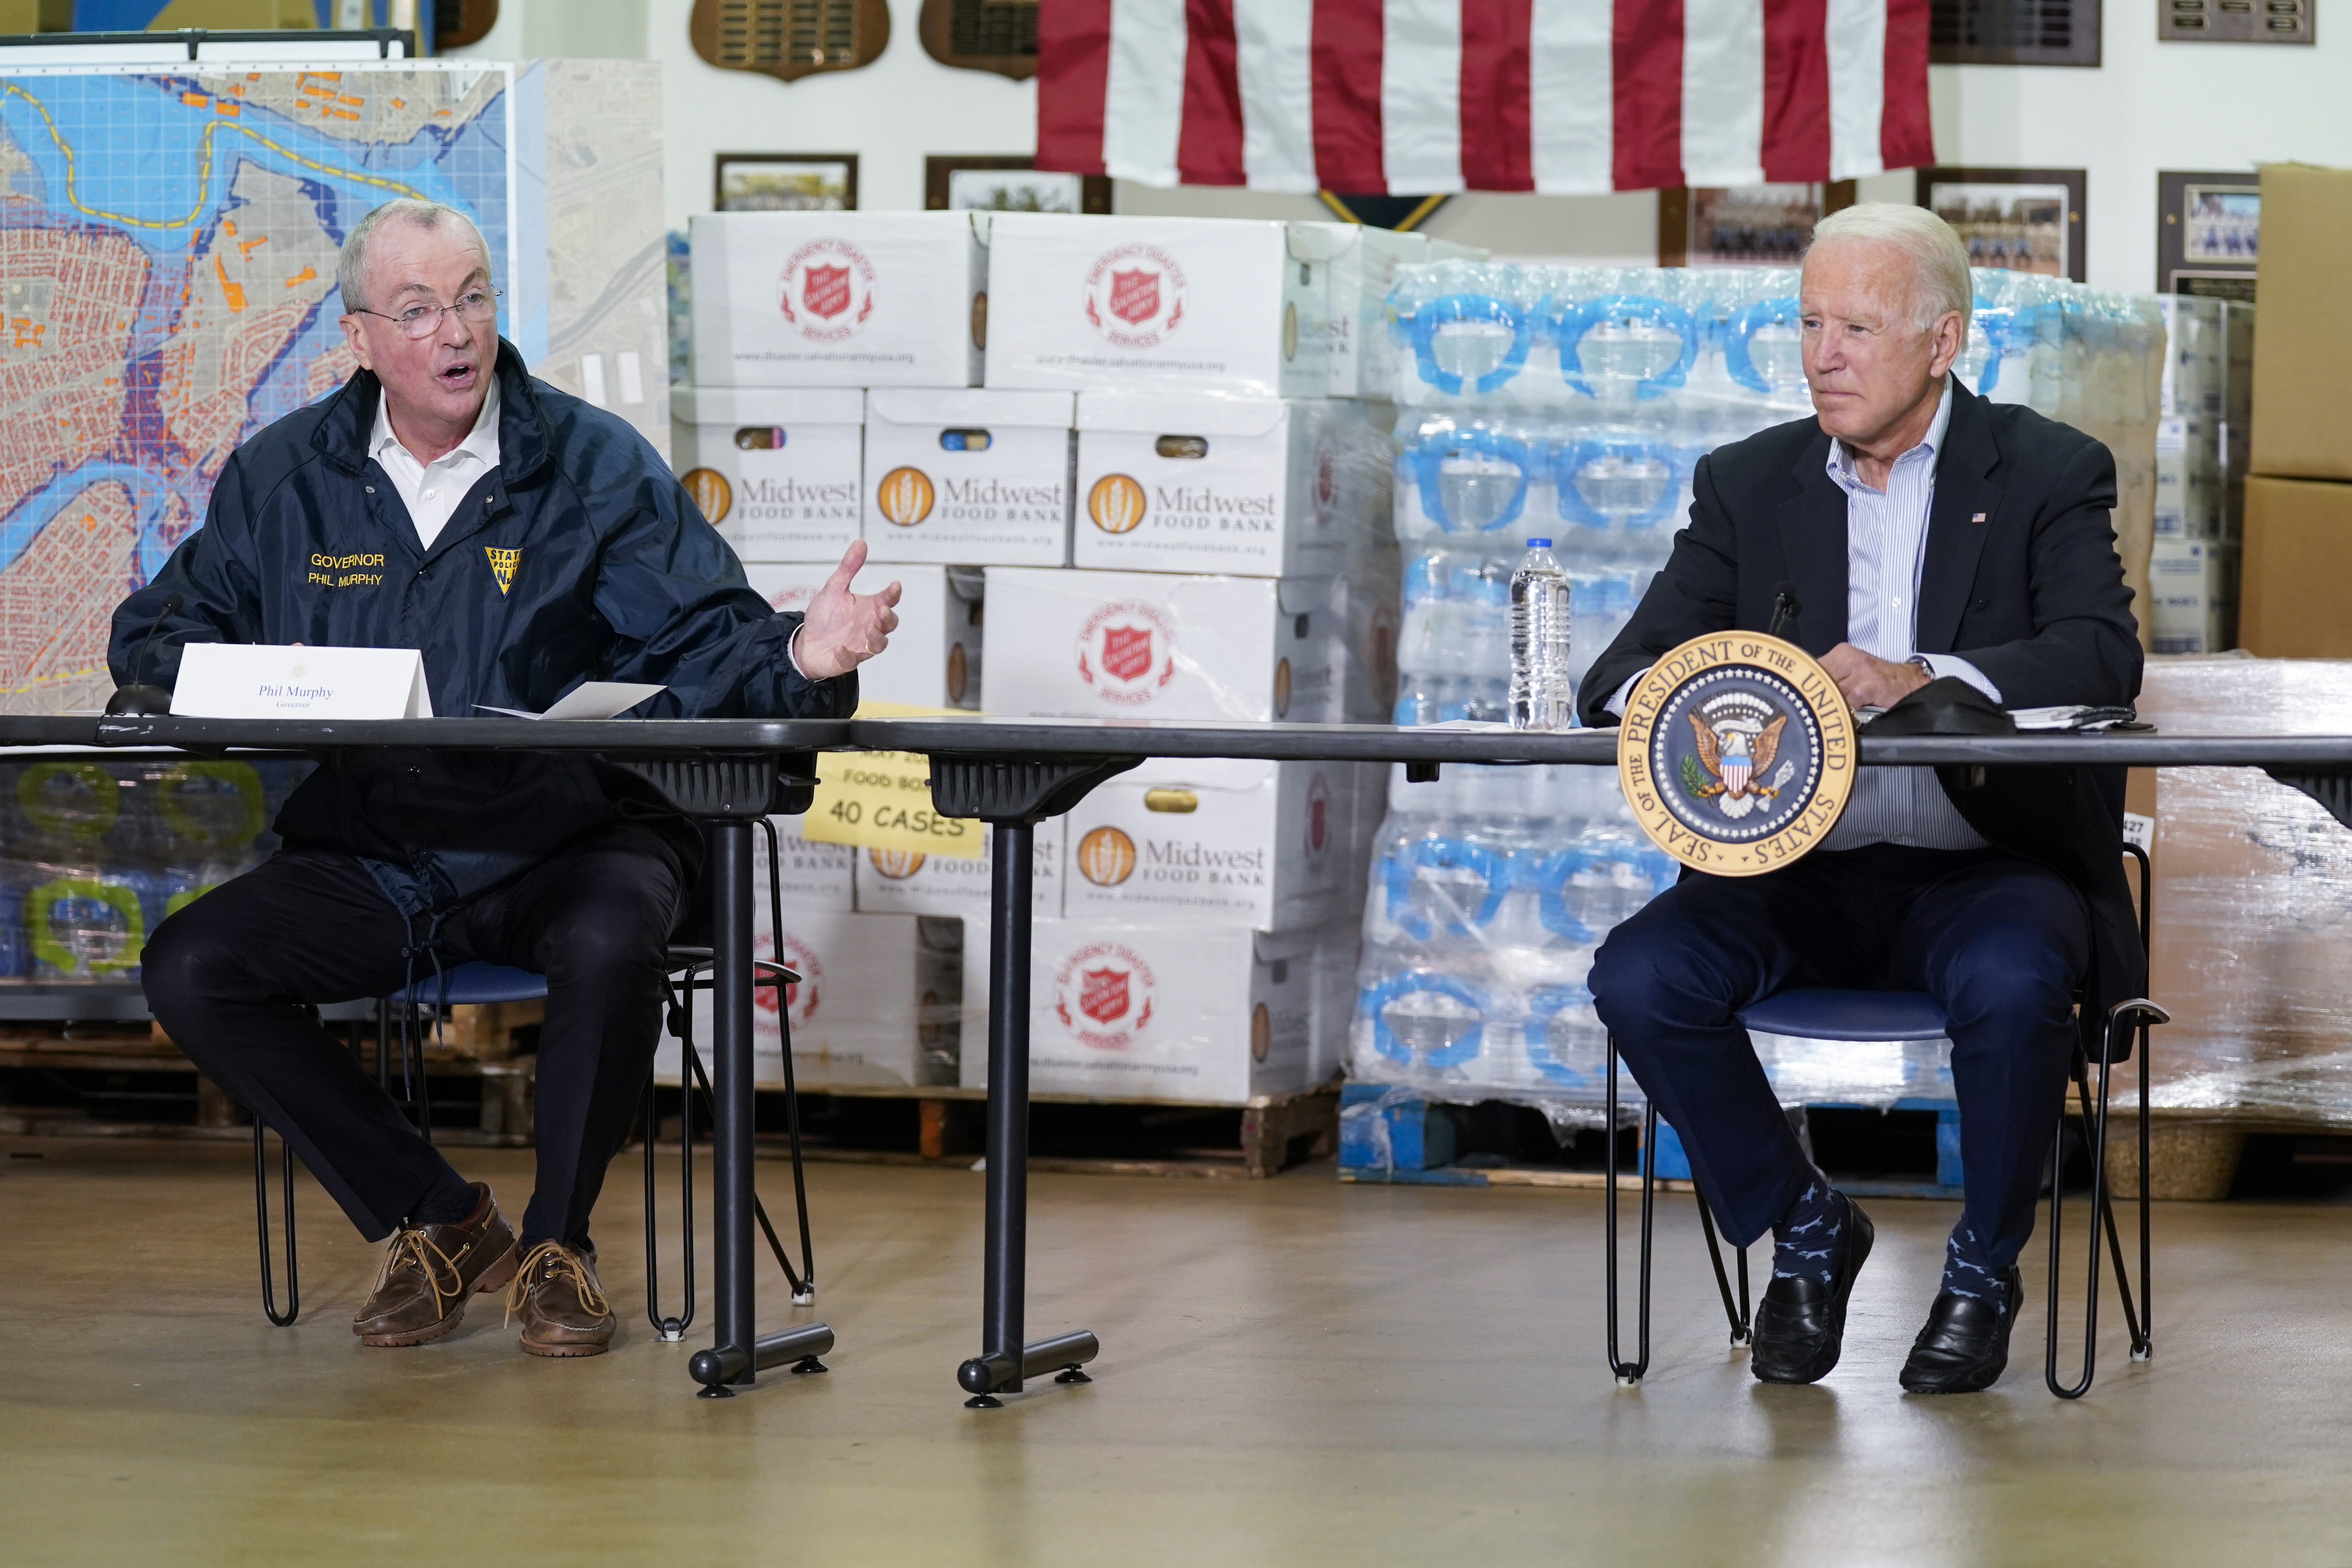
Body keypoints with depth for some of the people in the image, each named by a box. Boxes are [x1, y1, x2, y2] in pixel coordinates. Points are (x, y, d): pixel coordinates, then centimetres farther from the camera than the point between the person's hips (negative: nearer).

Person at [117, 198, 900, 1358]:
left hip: (569, 840, -3)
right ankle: (437, 1223, -3)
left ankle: (557, 1245, -8)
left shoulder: (596, 465, 1)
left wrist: (797, 659, -29)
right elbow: (156, 637, 12)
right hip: (365, 860, 3)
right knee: (189, 968, -18)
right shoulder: (283, 478, 8)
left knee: (607, 946, -36)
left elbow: (709, 639, -5)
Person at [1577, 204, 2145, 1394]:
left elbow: (2102, 658, -16)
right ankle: (1803, 1229, 1)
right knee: (1640, 978, -24)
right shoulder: (1747, 483, 10)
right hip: (1796, 868, 3)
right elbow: (1626, 672, 2)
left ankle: (1984, 1266, -7)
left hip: (1985, 864, -3)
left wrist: (1923, 678, -34)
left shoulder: (2048, 473, 1)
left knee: (2011, 983, -36)